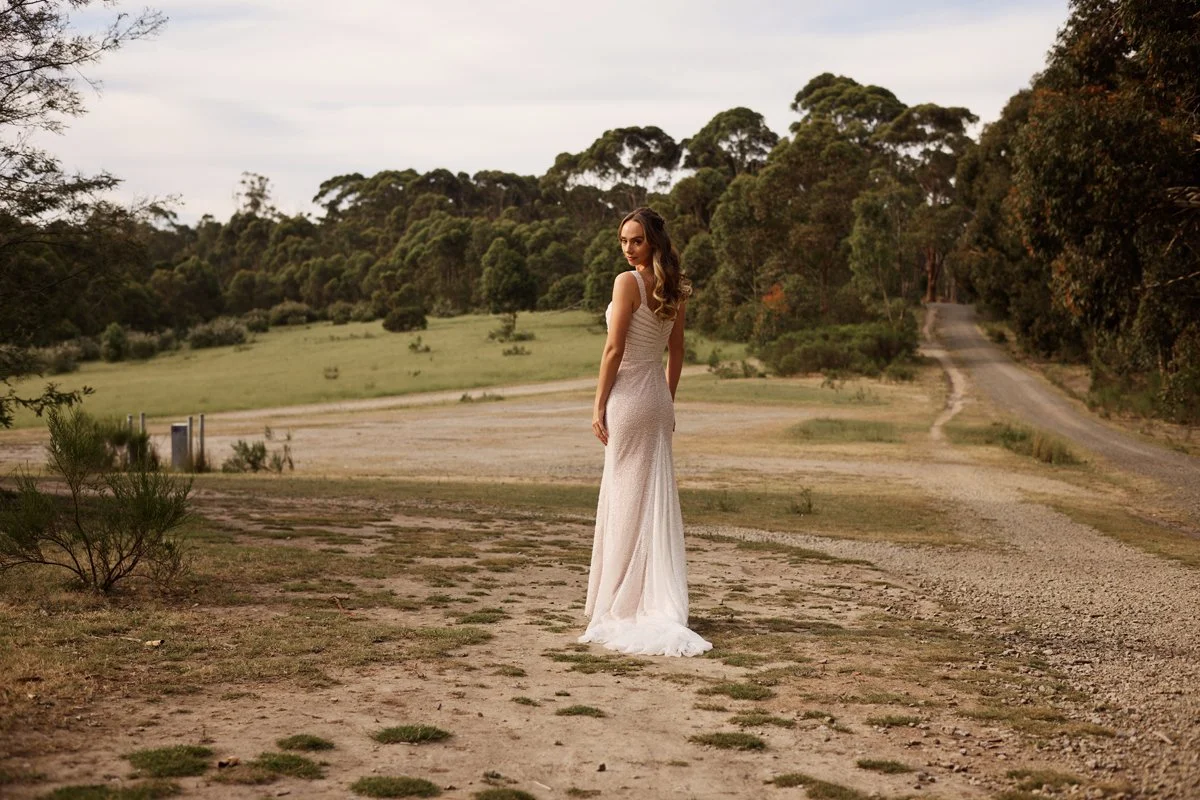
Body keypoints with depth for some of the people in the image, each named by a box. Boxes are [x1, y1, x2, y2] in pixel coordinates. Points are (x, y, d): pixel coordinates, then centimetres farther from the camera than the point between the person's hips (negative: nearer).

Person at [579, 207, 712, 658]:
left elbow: (615, 349, -15)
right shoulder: (673, 289, 10)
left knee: (627, 500, -1)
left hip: (629, 395, -7)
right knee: (657, 499, 10)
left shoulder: (627, 282, -13)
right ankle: (661, 601, 16)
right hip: (659, 398, 7)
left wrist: (599, 405, -10)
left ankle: (623, 603, 4)